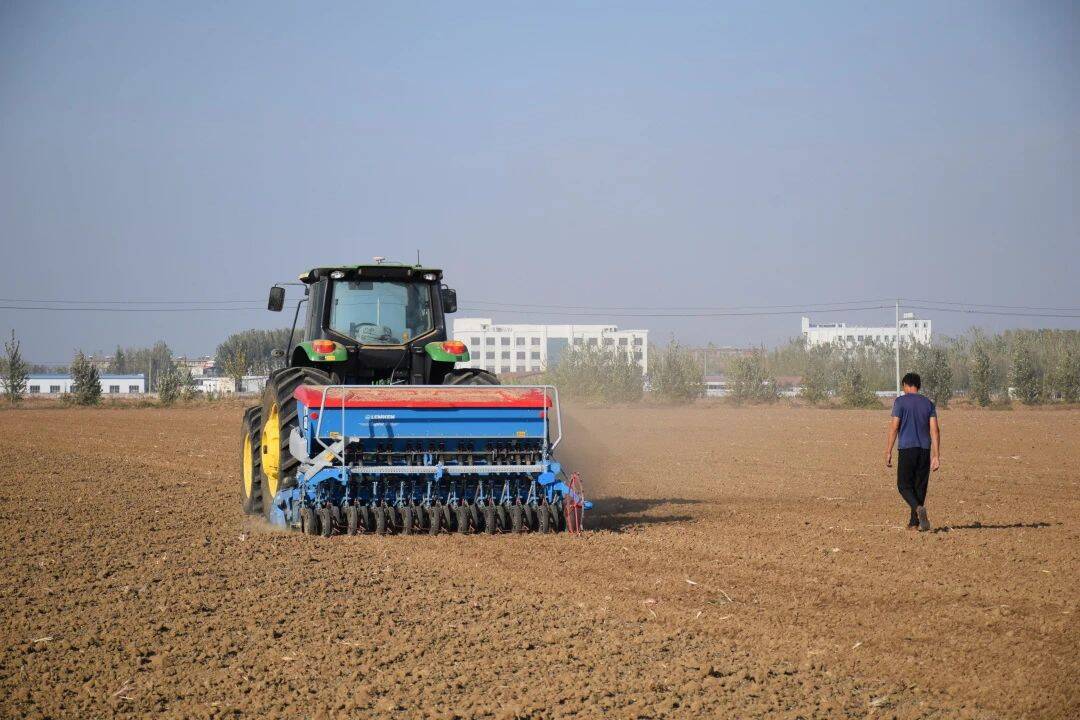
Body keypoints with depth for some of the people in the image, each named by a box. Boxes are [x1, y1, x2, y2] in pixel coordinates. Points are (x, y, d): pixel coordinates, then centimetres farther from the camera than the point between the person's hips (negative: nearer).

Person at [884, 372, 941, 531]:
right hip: (924, 450, 4)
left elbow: (894, 427, -7)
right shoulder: (928, 403, 10)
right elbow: (935, 430, 3)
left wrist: (888, 452, -3)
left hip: (907, 449, -4)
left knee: (904, 485, 3)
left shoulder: (900, 401, -2)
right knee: (920, 486, 11)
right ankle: (914, 522, 13)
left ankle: (918, 508, -23)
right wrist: (936, 455, 2)